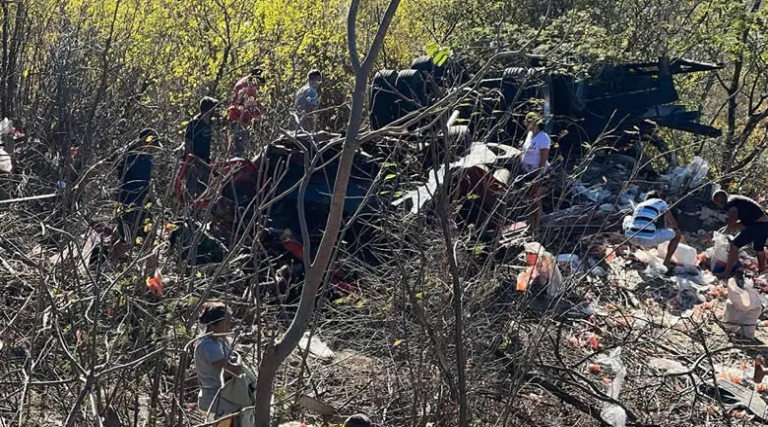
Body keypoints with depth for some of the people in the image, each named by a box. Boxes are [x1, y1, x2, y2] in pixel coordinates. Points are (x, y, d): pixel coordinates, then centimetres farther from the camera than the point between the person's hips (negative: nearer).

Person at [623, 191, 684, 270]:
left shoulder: (639, 206, 31)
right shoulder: (661, 202, 18)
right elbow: (673, 223, 12)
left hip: (632, 237, 5)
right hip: (649, 238, -5)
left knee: (627, 218, 39)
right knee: (677, 234, 17)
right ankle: (666, 263, 11)